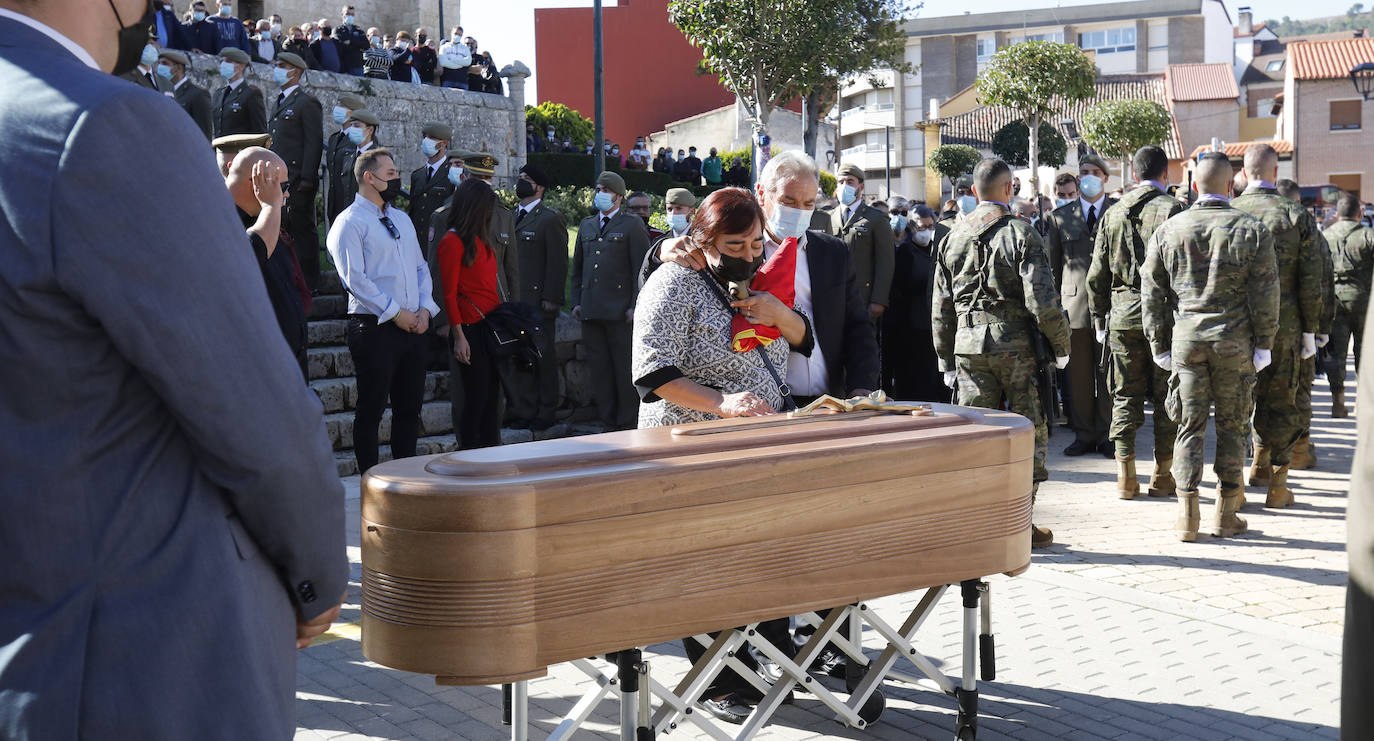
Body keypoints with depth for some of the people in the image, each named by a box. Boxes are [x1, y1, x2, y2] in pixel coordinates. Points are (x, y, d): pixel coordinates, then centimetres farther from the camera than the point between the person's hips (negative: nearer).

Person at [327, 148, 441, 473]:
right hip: (374, 327, -7)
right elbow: (355, 279, -14)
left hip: (414, 325, 7)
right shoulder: (349, 222, -6)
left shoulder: (402, 219, 18)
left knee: (410, 406, 11)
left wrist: (425, 308, 2)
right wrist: (396, 314, -15)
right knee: (371, 409, 0)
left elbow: (421, 267, 19)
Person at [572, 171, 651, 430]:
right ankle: (607, 421, 13)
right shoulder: (586, 225, 18)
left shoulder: (632, 226, 1)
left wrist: (636, 306, -10)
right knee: (599, 367, 6)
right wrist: (576, 302, 13)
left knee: (624, 368, -2)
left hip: (620, 311, -5)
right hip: (591, 311, 5)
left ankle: (627, 422, 5)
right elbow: (577, 268, 22)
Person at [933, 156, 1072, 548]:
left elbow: (941, 309, 12)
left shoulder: (954, 237, 8)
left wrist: (946, 361, 19)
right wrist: (1060, 346, 0)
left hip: (968, 347, 4)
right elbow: (1042, 301, -14)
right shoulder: (1020, 233, -8)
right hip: (1016, 346, -4)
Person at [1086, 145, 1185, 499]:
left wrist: (1099, 319, 16)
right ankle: (1162, 475, 9)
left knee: (1125, 395, 8)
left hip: (1123, 315, 3)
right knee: (1166, 397, 5)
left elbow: (1097, 275, 8)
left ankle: (1125, 475, 6)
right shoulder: (1173, 210, -6)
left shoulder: (1112, 214, 6)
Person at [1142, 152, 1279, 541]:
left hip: (1185, 338, 2)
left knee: (1190, 425, 6)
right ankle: (1226, 514, 12)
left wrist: (1159, 345, 12)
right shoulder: (1252, 230, -2)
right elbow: (1265, 293, -3)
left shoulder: (1168, 231, 4)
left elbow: (1151, 291, 6)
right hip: (1234, 341, -1)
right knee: (1232, 425, 7)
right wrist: (1263, 344, 3)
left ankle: (1187, 515, 3)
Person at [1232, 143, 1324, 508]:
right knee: (1280, 402, 9)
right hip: (1283, 326, -1)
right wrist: (1310, 330, 4)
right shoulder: (1297, 216, -3)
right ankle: (1276, 483, 13)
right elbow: (1311, 281, -3)